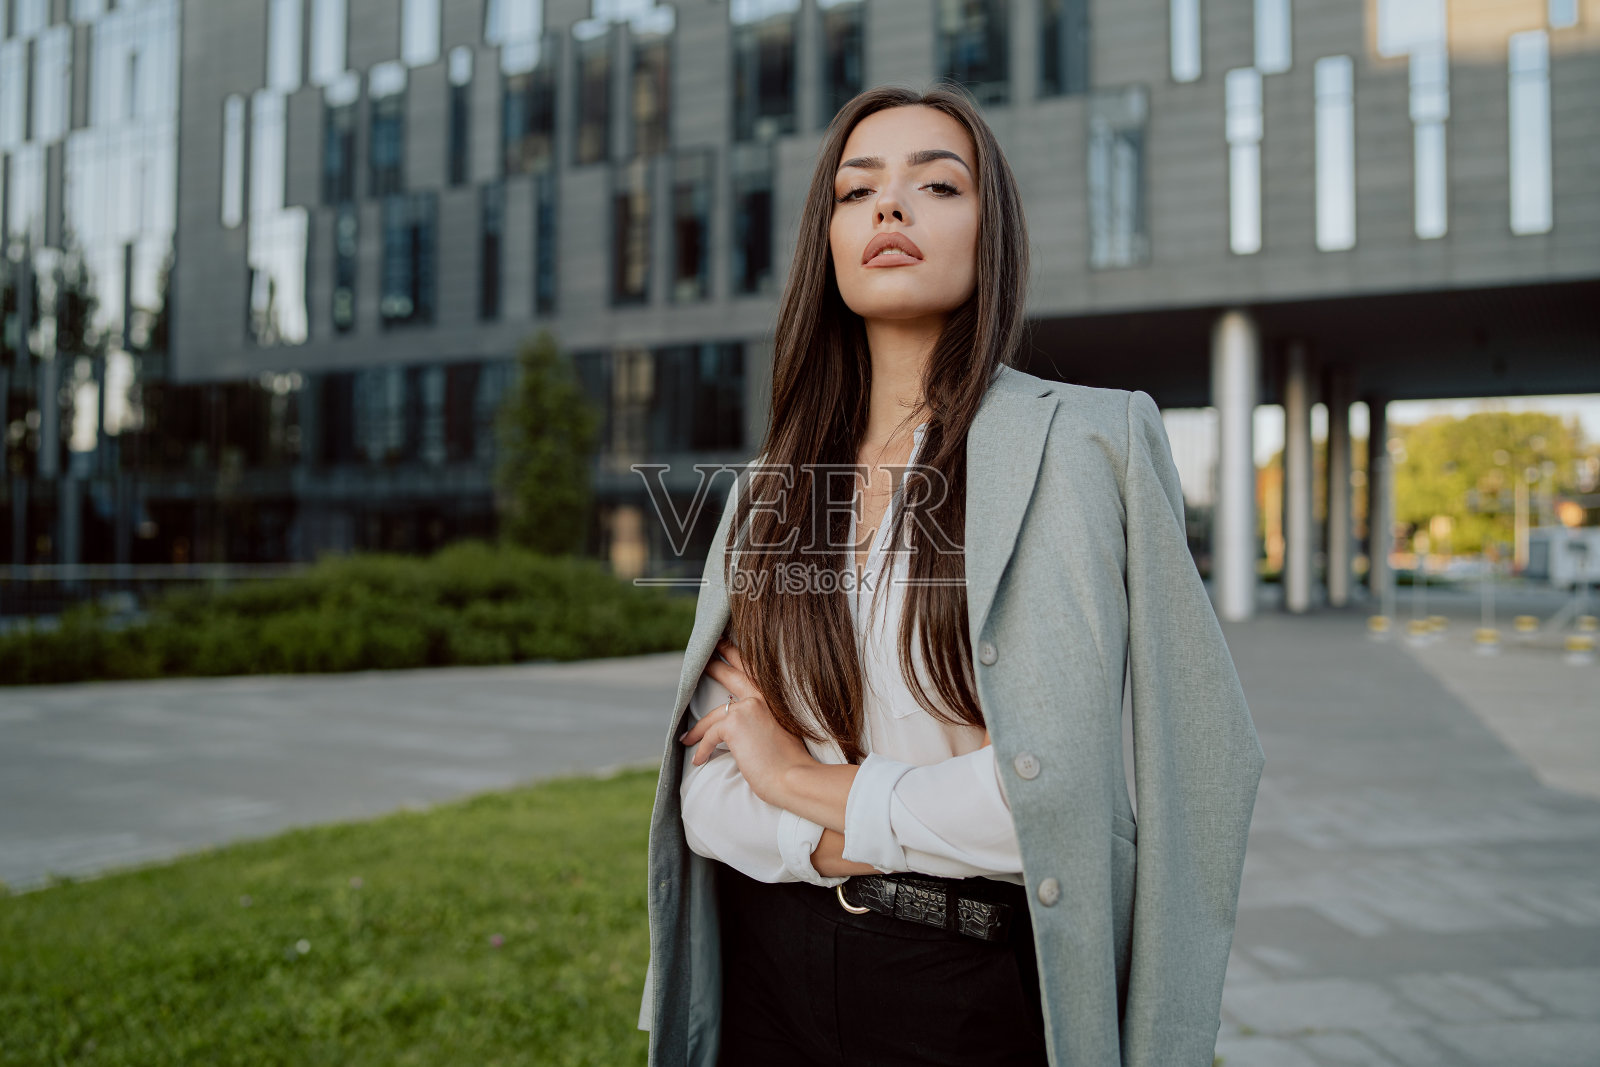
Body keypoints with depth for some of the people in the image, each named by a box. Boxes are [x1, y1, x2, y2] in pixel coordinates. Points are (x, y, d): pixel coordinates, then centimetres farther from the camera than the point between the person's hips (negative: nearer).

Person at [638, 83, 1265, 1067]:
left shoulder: (1084, 441, -10)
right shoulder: (766, 491, 3)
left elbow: (1058, 790, -19)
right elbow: (707, 791, -2)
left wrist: (803, 780, -8)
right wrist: (875, 840, -18)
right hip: (769, 983, 4)